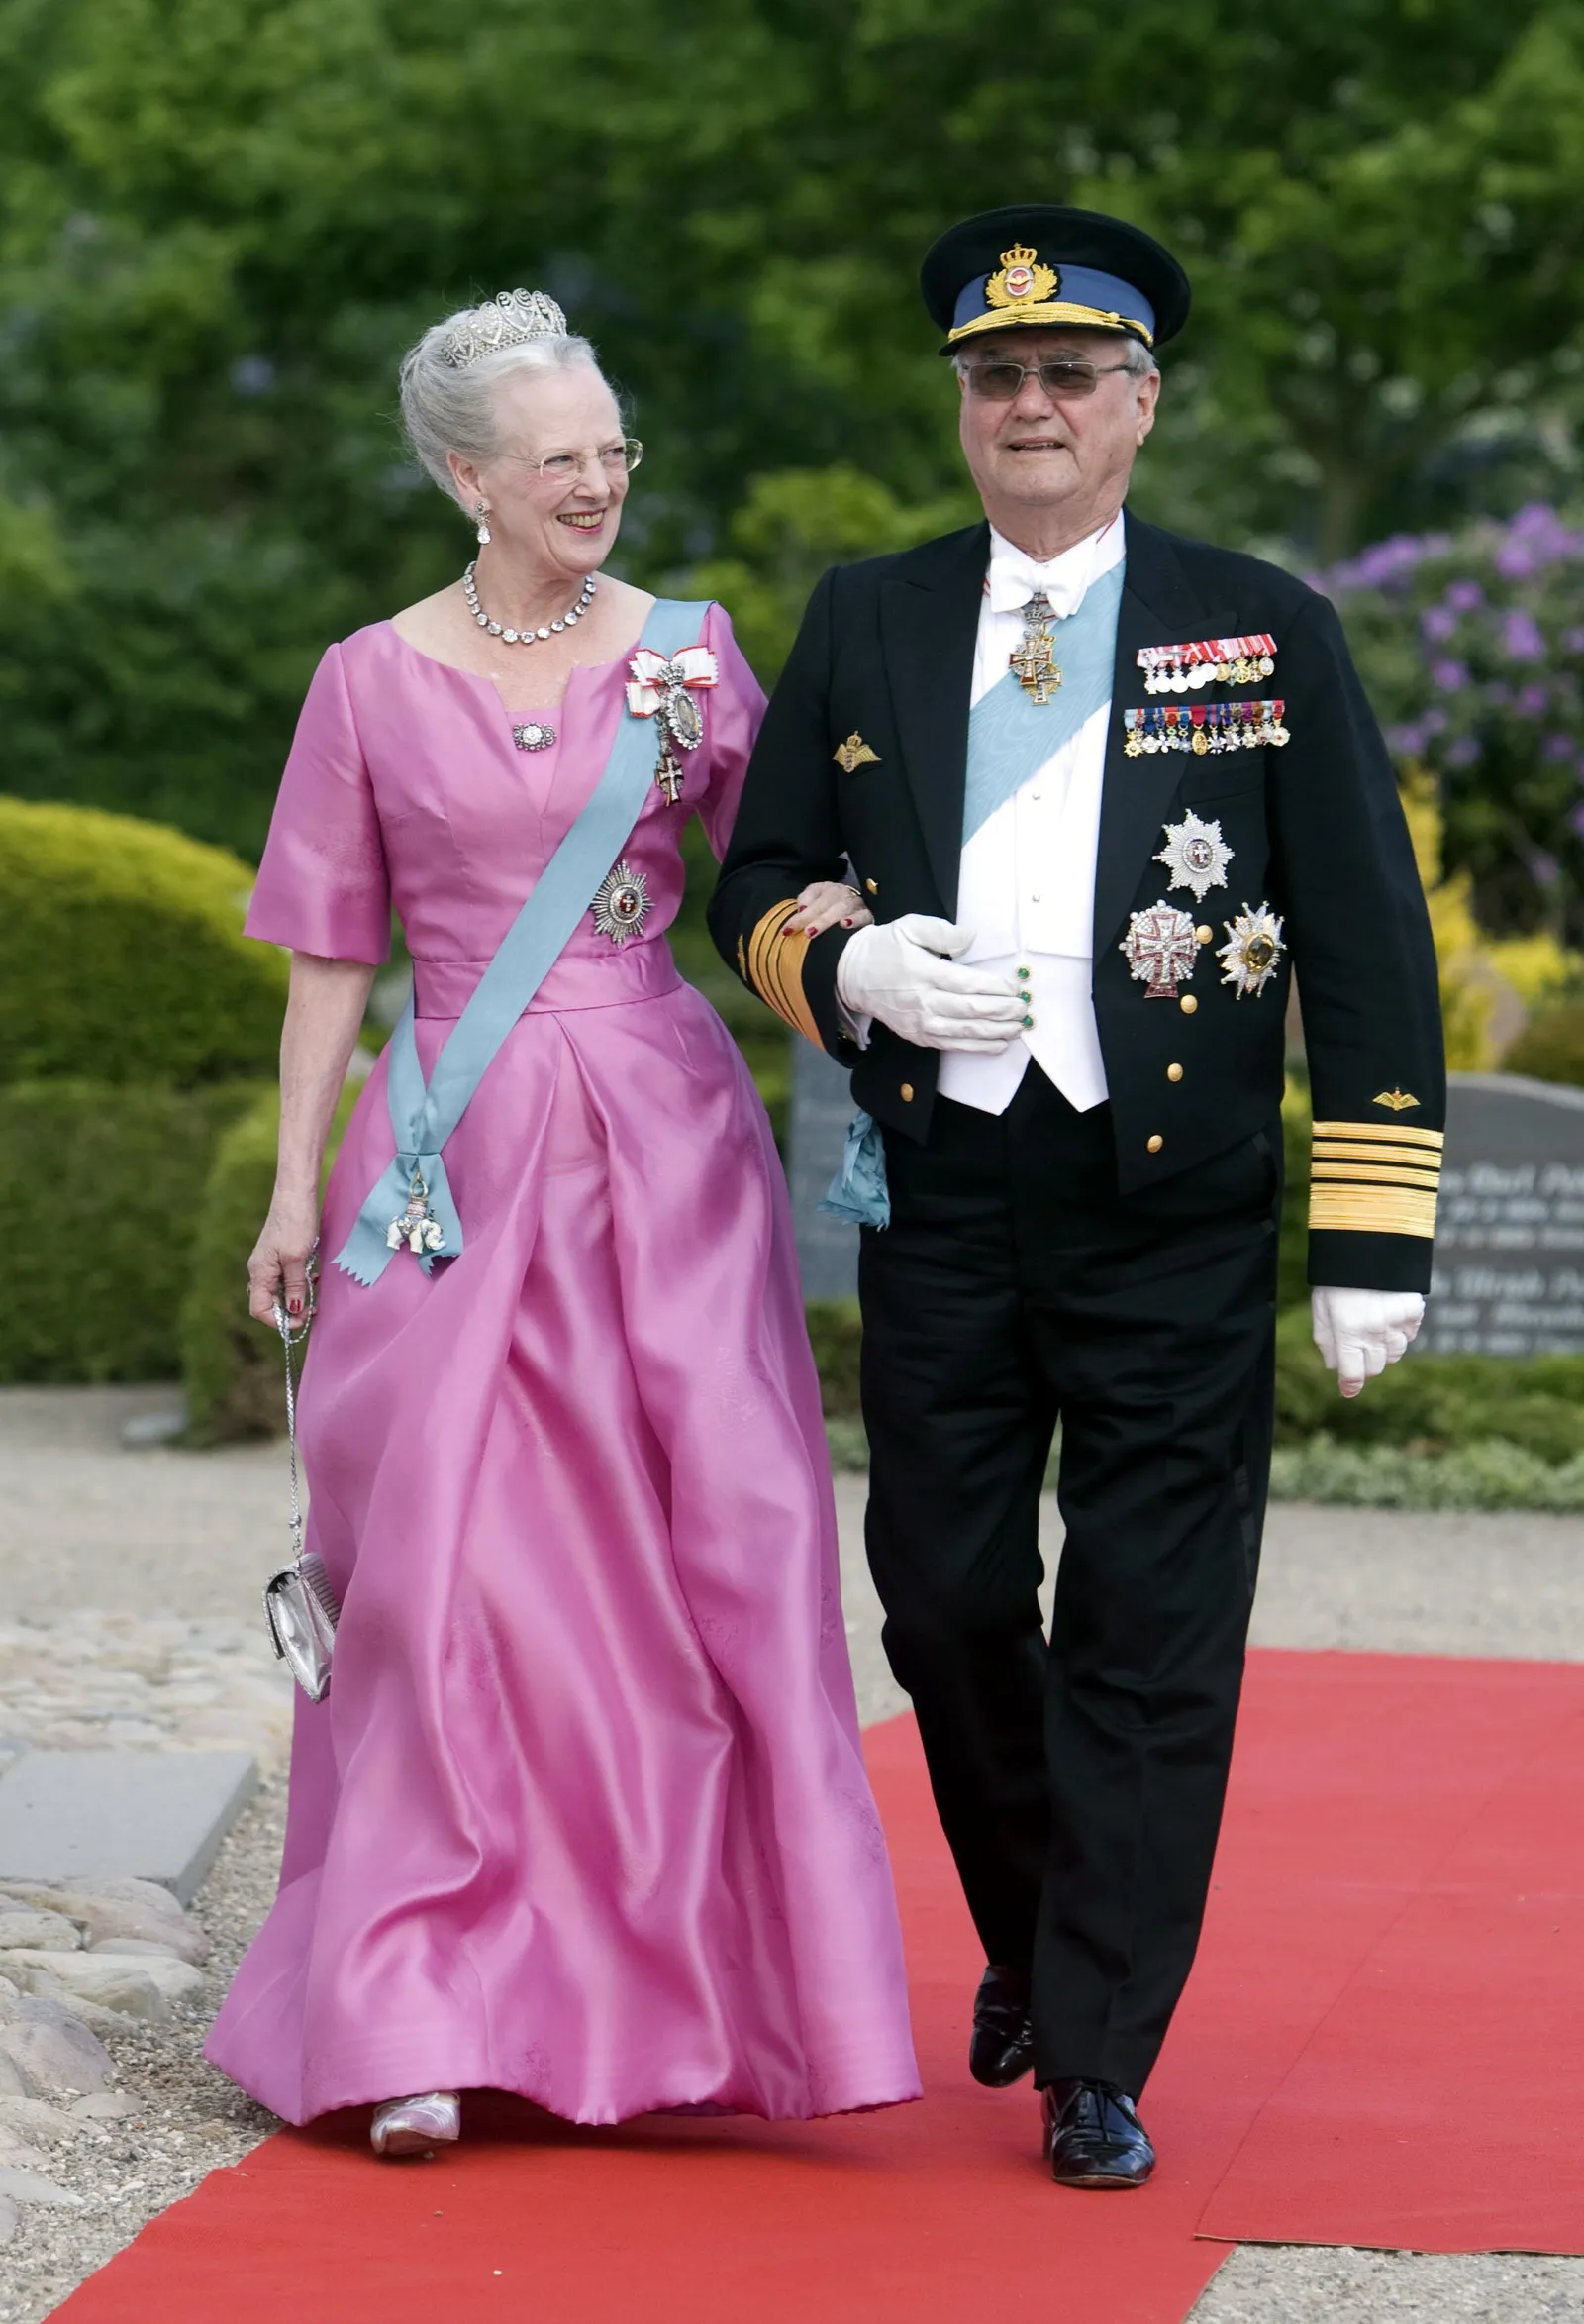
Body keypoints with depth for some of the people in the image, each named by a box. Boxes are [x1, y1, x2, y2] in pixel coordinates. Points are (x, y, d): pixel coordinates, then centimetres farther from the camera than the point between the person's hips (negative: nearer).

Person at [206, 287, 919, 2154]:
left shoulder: (690, 653, 6)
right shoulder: (374, 681, 5)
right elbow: (332, 953, 7)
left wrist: (848, 933, -21)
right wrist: (295, 1187, 3)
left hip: (660, 1141, 1)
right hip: (456, 1156, -1)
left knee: (697, 1544, -3)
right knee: (449, 1560, -3)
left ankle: (688, 1976, 8)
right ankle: (430, 2014, 2)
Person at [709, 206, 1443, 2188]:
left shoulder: (1265, 631, 3)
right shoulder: (864, 624, 10)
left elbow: (1370, 952, 2)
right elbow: (751, 887, 16)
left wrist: (1372, 1239, -5)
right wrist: (848, 967, -7)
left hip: (1173, 1214, -2)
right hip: (939, 1205, 2)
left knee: (1152, 1650, -2)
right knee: (946, 1605, 9)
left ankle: (1097, 2066, 8)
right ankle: (1027, 1939, 35)